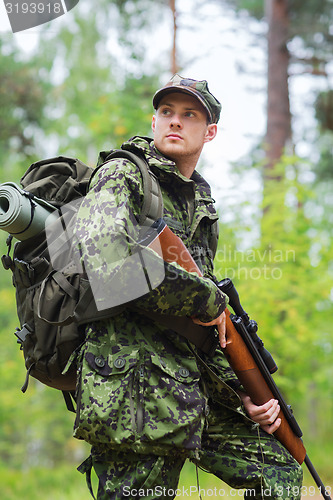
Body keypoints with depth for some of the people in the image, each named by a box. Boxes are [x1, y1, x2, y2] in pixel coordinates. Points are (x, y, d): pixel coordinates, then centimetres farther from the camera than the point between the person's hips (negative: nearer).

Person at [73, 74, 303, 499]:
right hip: (133, 388, -8)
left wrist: (244, 393, 11)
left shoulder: (201, 204, 20)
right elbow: (107, 262, -26)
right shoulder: (122, 177, -5)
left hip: (192, 389, 8)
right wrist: (208, 299, -15)